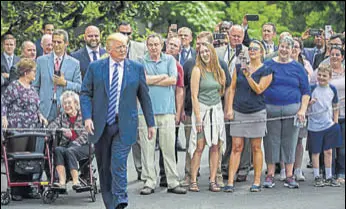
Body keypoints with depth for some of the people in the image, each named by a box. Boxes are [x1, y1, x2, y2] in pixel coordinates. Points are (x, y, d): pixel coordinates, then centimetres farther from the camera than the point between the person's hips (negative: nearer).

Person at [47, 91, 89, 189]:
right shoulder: (62, 117, 18)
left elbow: (85, 135, -7)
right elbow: (51, 127, 2)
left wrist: (74, 144, -20)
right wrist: (62, 130, -18)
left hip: (82, 146, -4)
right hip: (66, 145, 4)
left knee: (69, 151, -34)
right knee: (57, 150, -28)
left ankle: (75, 181, -34)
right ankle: (62, 181, -39)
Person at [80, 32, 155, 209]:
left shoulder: (137, 68, 6)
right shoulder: (95, 67, 5)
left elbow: (144, 97, 10)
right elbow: (85, 94, 4)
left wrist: (150, 123, 10)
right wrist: (87, 117, -10)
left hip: (125, 126, -2)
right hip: (100, 125, 2)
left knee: (118, 165, -16)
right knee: (104, 168, 8)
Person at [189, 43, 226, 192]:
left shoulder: (219, 71, 10)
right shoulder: (198, 70, -5)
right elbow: (194, 95, -8)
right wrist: (198, 117, -13)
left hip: (216, 110, 5)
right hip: (201, 109, -5)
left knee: (215, 147, 2)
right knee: (199, 147, -7)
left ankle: (213, 181, 5)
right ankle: (193, 181, -3)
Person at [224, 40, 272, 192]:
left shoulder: (266, 71, 0)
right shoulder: (239, 67, 9)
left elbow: (258, 89, -10)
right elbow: (232, 88, 10)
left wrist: (248, 75, -20)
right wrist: (229, 108, 2)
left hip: (257, 112, -2)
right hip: (238, 112, 2)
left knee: (256, 148, 4)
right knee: (236, 147, -1)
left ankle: (257, 182, 10)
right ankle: (230, 182, -4)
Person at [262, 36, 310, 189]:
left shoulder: (297, 67, 8)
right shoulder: (267, 65, 6)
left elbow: (306, 91, 8)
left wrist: (303, 110, -3)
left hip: (292, 110, 1)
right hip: (271, 110, -1)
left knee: (290, 142, 3)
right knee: (271, 142, 1)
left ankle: (289, 176, 9)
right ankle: (270, 175, 8)